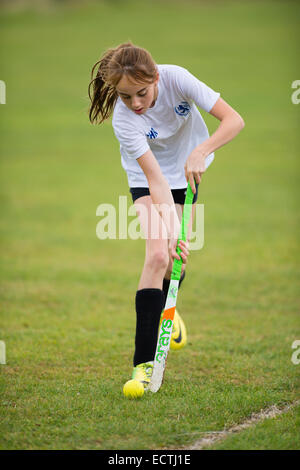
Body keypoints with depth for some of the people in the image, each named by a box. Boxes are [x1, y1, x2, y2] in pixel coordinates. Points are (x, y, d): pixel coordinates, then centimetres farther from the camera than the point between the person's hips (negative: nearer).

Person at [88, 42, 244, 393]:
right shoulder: (123, 118, -32)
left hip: (188, 169, 3)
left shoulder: (176, 78, -29)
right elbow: (156, 178, -34)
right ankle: (144, 362, -22)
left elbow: (233, 120, -28)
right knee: (159, 254, -21)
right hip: (146, 180, -3)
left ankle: (167, 307, 43)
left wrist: (200, 151, -43)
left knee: (178, 257, 5)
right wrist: (169, 230, -44)